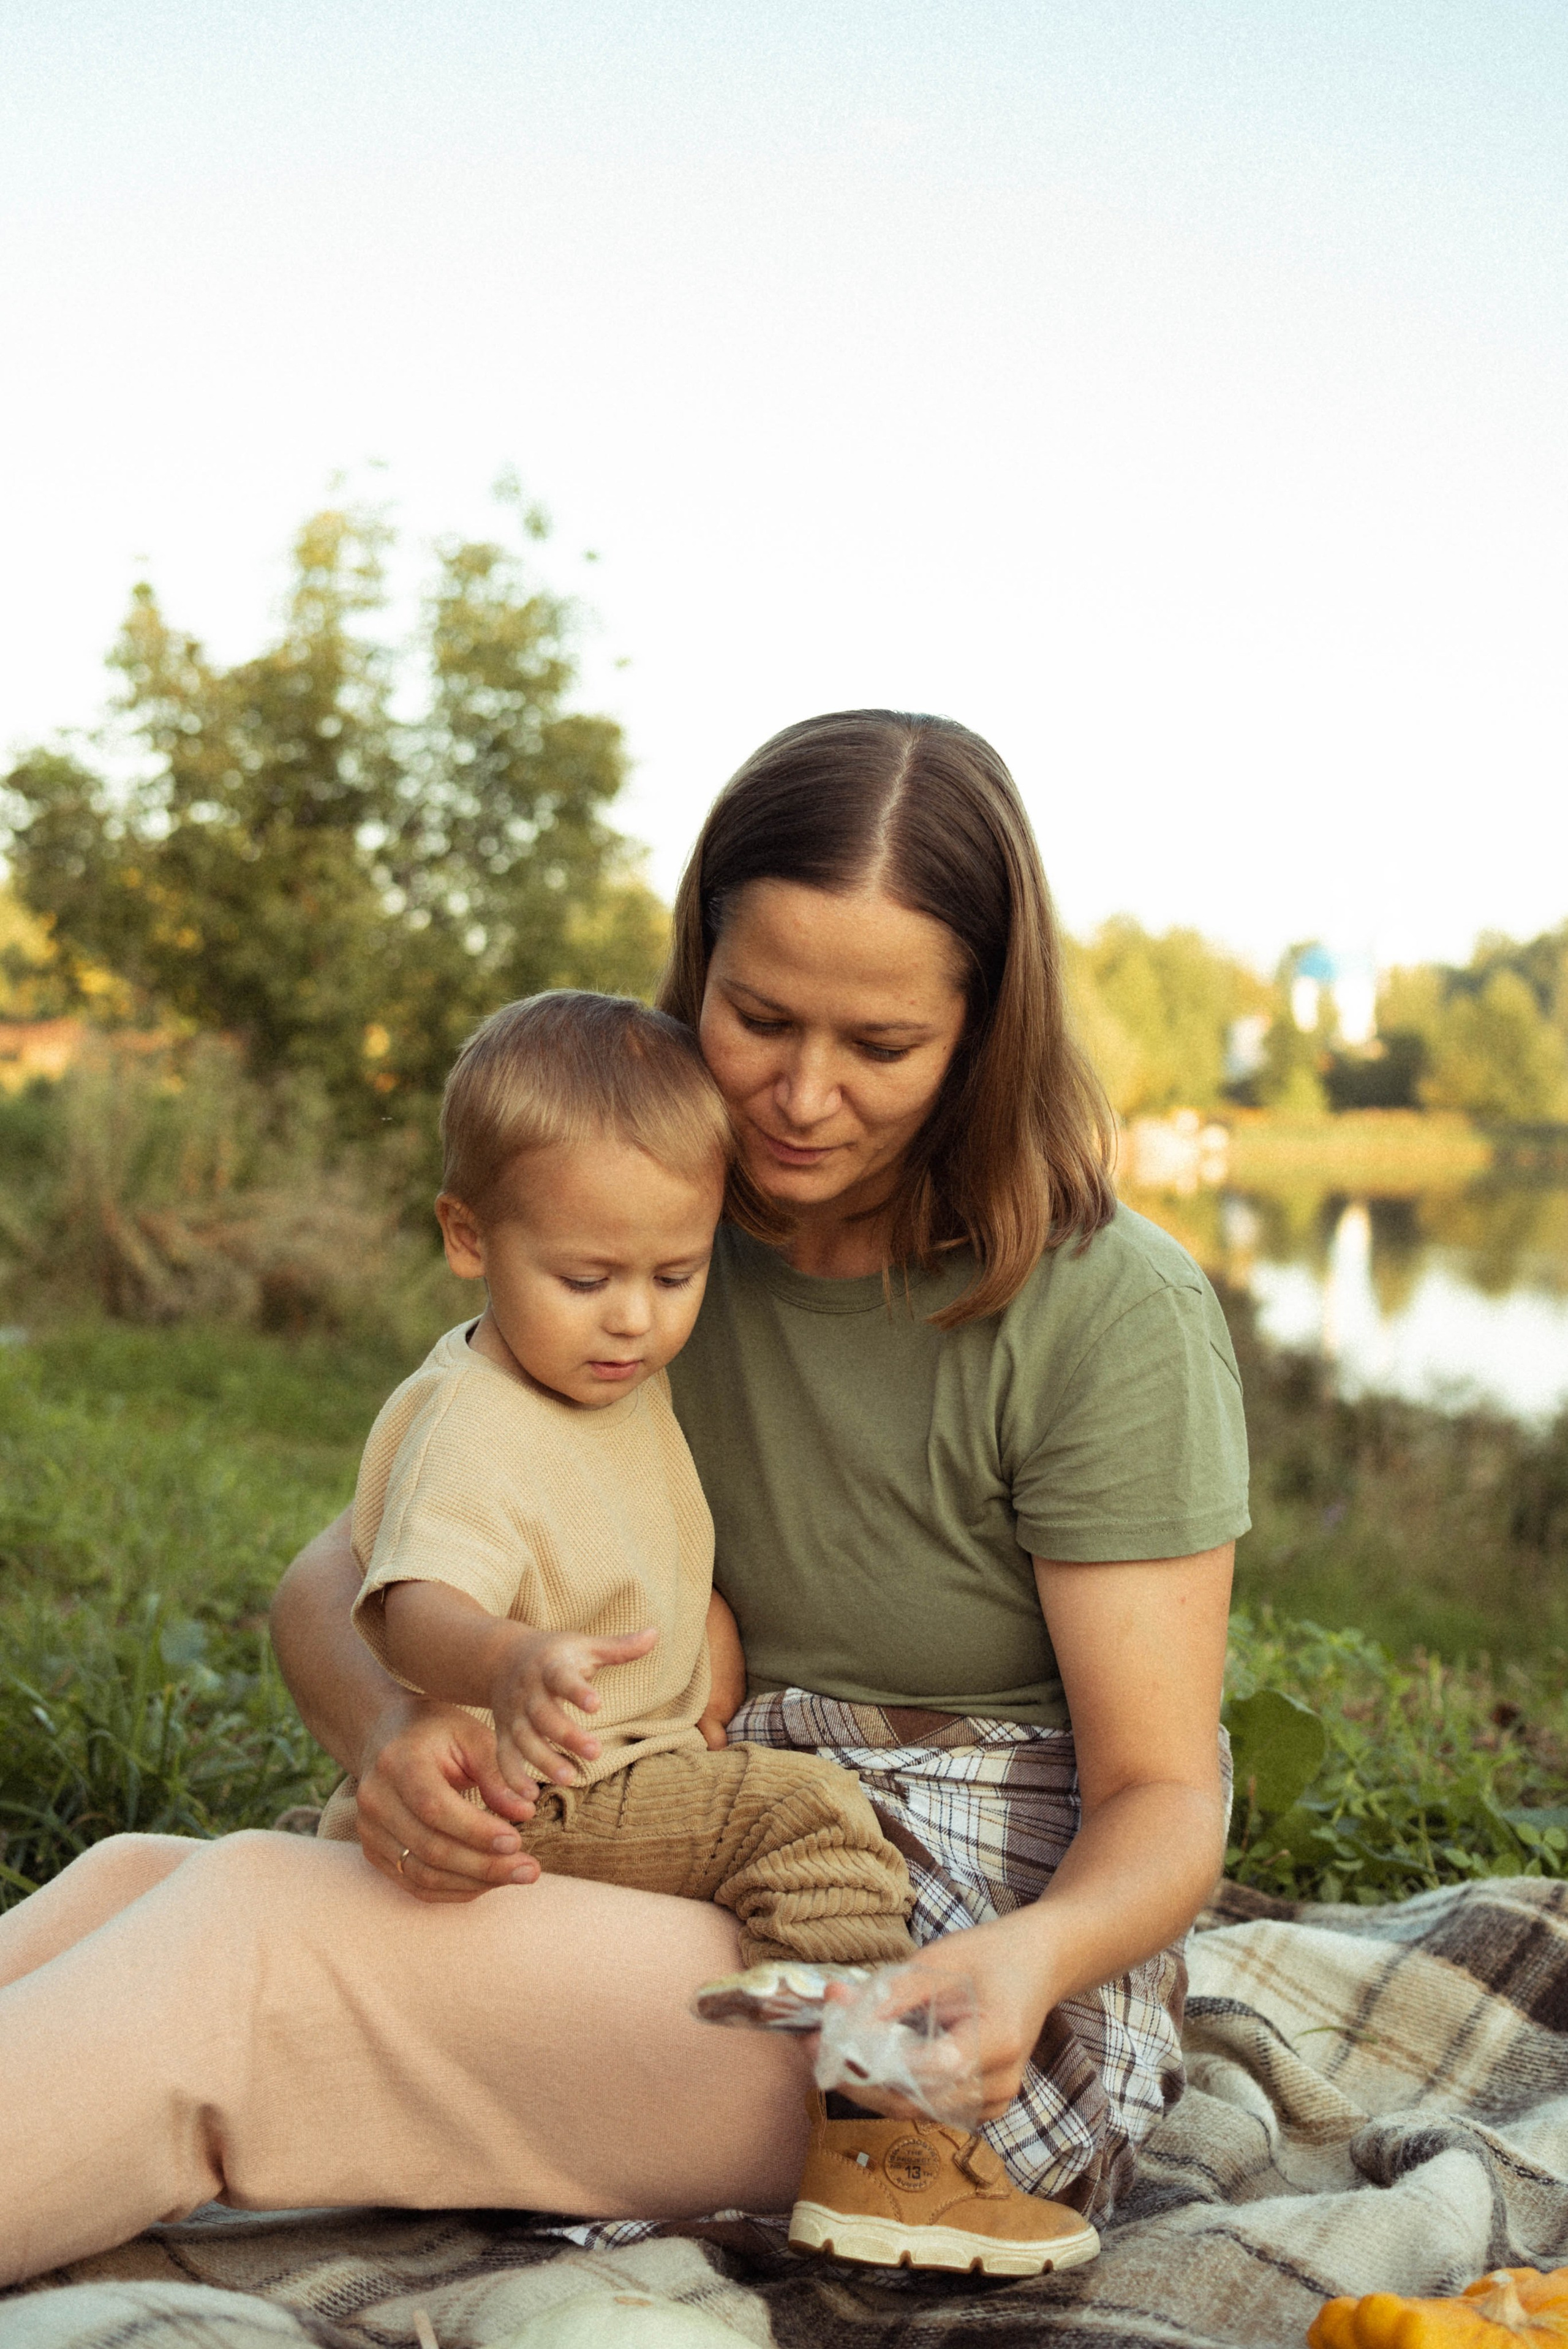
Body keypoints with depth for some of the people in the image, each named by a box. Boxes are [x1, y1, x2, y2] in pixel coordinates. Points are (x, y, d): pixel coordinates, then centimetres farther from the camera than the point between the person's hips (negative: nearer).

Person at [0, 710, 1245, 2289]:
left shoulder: (1115, 1314, -13)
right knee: (137, 1880, -18)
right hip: (715, 1913, 6)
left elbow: (1164, 1799, -11)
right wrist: (393, 1730, -22)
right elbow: (332, 1581, 2)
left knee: (247, 1920, -25)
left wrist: (1029, 1960, -34)